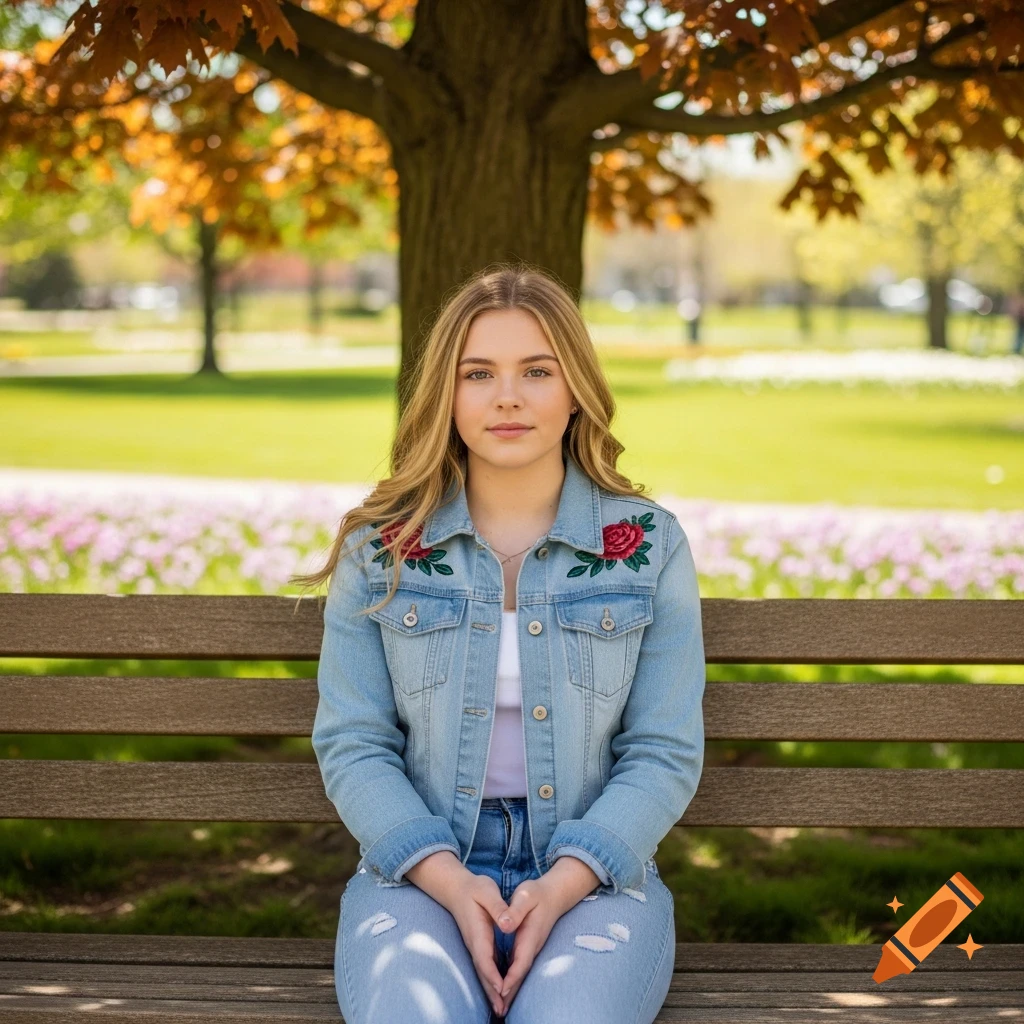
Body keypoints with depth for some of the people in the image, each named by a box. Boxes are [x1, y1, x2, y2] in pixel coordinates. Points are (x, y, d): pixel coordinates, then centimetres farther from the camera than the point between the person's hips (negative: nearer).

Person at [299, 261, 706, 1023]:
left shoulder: (648, 545, 3)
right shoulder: (379, 549, 4)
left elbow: (664, 753, 1)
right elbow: (353, 746, 2)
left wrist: (560, 887, -14)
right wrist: (450, 882, -14)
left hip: (593, 874, 0)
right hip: (420, 871, 0)